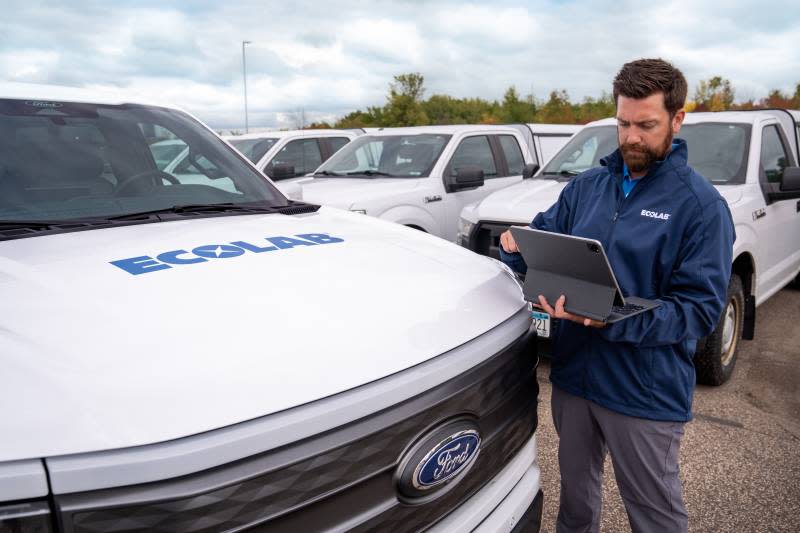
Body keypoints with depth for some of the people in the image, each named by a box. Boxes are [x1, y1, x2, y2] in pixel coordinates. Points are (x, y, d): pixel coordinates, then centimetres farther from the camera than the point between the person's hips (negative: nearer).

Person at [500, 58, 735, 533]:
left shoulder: (702, 205, -11)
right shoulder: (586, 186, 5)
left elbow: (701, 308, -16)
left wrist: (613, 321, -30)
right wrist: (516, 248, -16)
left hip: (647, 391, -4)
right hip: (572, 374, 5)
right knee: (576, 492, 25)